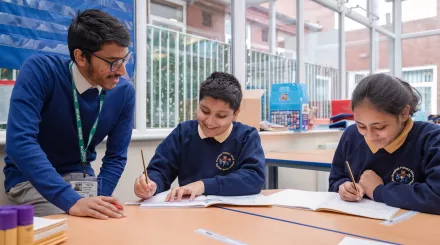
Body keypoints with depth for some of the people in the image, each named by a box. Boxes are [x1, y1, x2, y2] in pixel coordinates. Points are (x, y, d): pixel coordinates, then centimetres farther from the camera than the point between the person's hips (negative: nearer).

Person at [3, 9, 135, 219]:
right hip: (31, 180, -3)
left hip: (82, 178, 4)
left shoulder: (124, 92, -11)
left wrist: (98, 201, -19)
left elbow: (115, 157, -4)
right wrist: (71, 201, -40)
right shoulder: (40, 70, -21)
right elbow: (19, 142, -31)